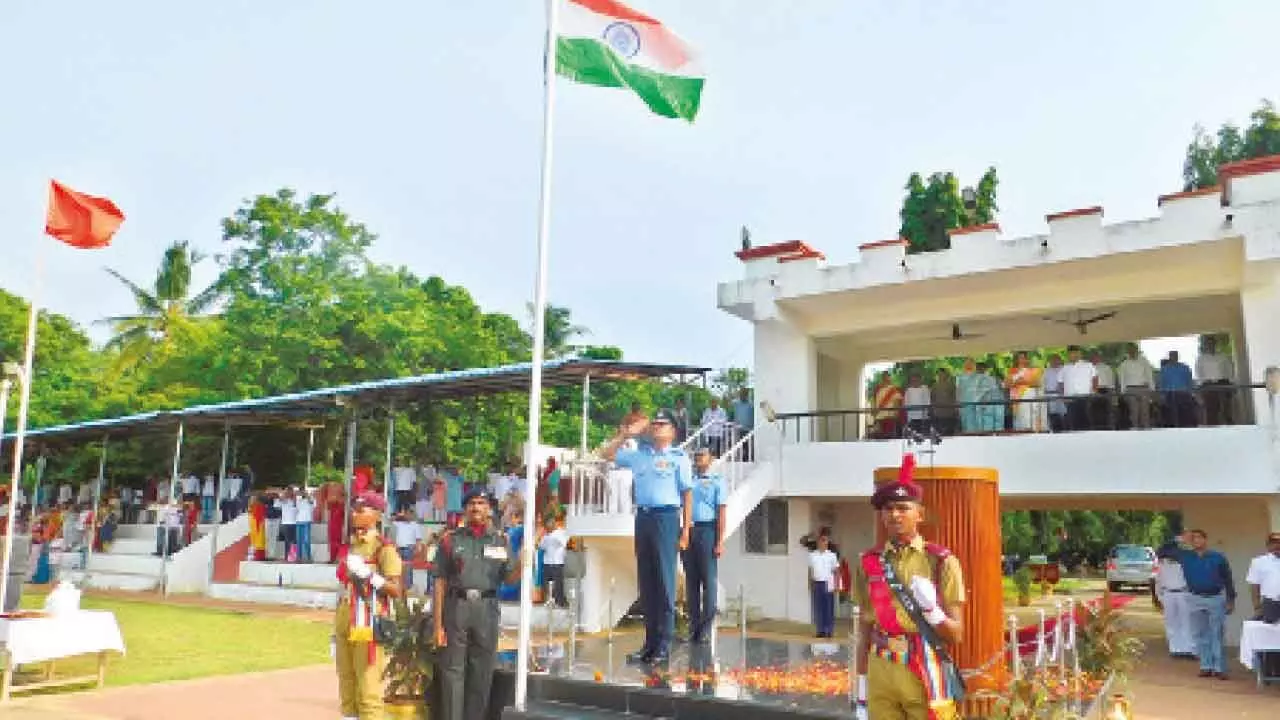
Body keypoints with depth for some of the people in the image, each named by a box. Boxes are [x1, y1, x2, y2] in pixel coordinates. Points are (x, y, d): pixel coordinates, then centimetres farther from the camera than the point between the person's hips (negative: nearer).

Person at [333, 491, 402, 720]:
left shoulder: (383, 548, -8)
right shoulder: (347, 547, 15)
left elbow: (396, 590, -15)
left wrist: (369, 574, -26)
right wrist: (336, 630, 20)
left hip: (369, 626, -8)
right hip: (345, 626, 8)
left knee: (368, 693, -7)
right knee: (347, 692, 14)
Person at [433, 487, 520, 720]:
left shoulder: (500, 540, 9)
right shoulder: (451, 539, 4)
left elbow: (508, 578, 5)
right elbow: (440, 582, 2)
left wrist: (521, 561, -16)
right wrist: (438, 623, -4)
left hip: (487, 609, 2)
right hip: (456, 606, -2)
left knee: (482, 673, 8)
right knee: (453, 671, 0)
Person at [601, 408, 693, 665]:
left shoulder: (679, 458, 2)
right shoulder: (638, 455, 14)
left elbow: (688, 495, -1)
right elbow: (606, 454, 23)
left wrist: (685, 530, -7)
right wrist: (626, 434, 12)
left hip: (666, 518, -5)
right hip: (643, 517, 5)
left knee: (664, 583, -4)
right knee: (646, 583, 8)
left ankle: (664, 645, 0)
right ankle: (650, 642, 16)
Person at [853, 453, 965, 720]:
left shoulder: (941, 561, -3)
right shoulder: (869, 563, 4)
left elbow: (957, 635, -1)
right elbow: (865, 633, 9)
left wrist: (930, 609, -21)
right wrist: (861, 694, 8)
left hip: (927, 676, -2)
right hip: (881, 676, 3)